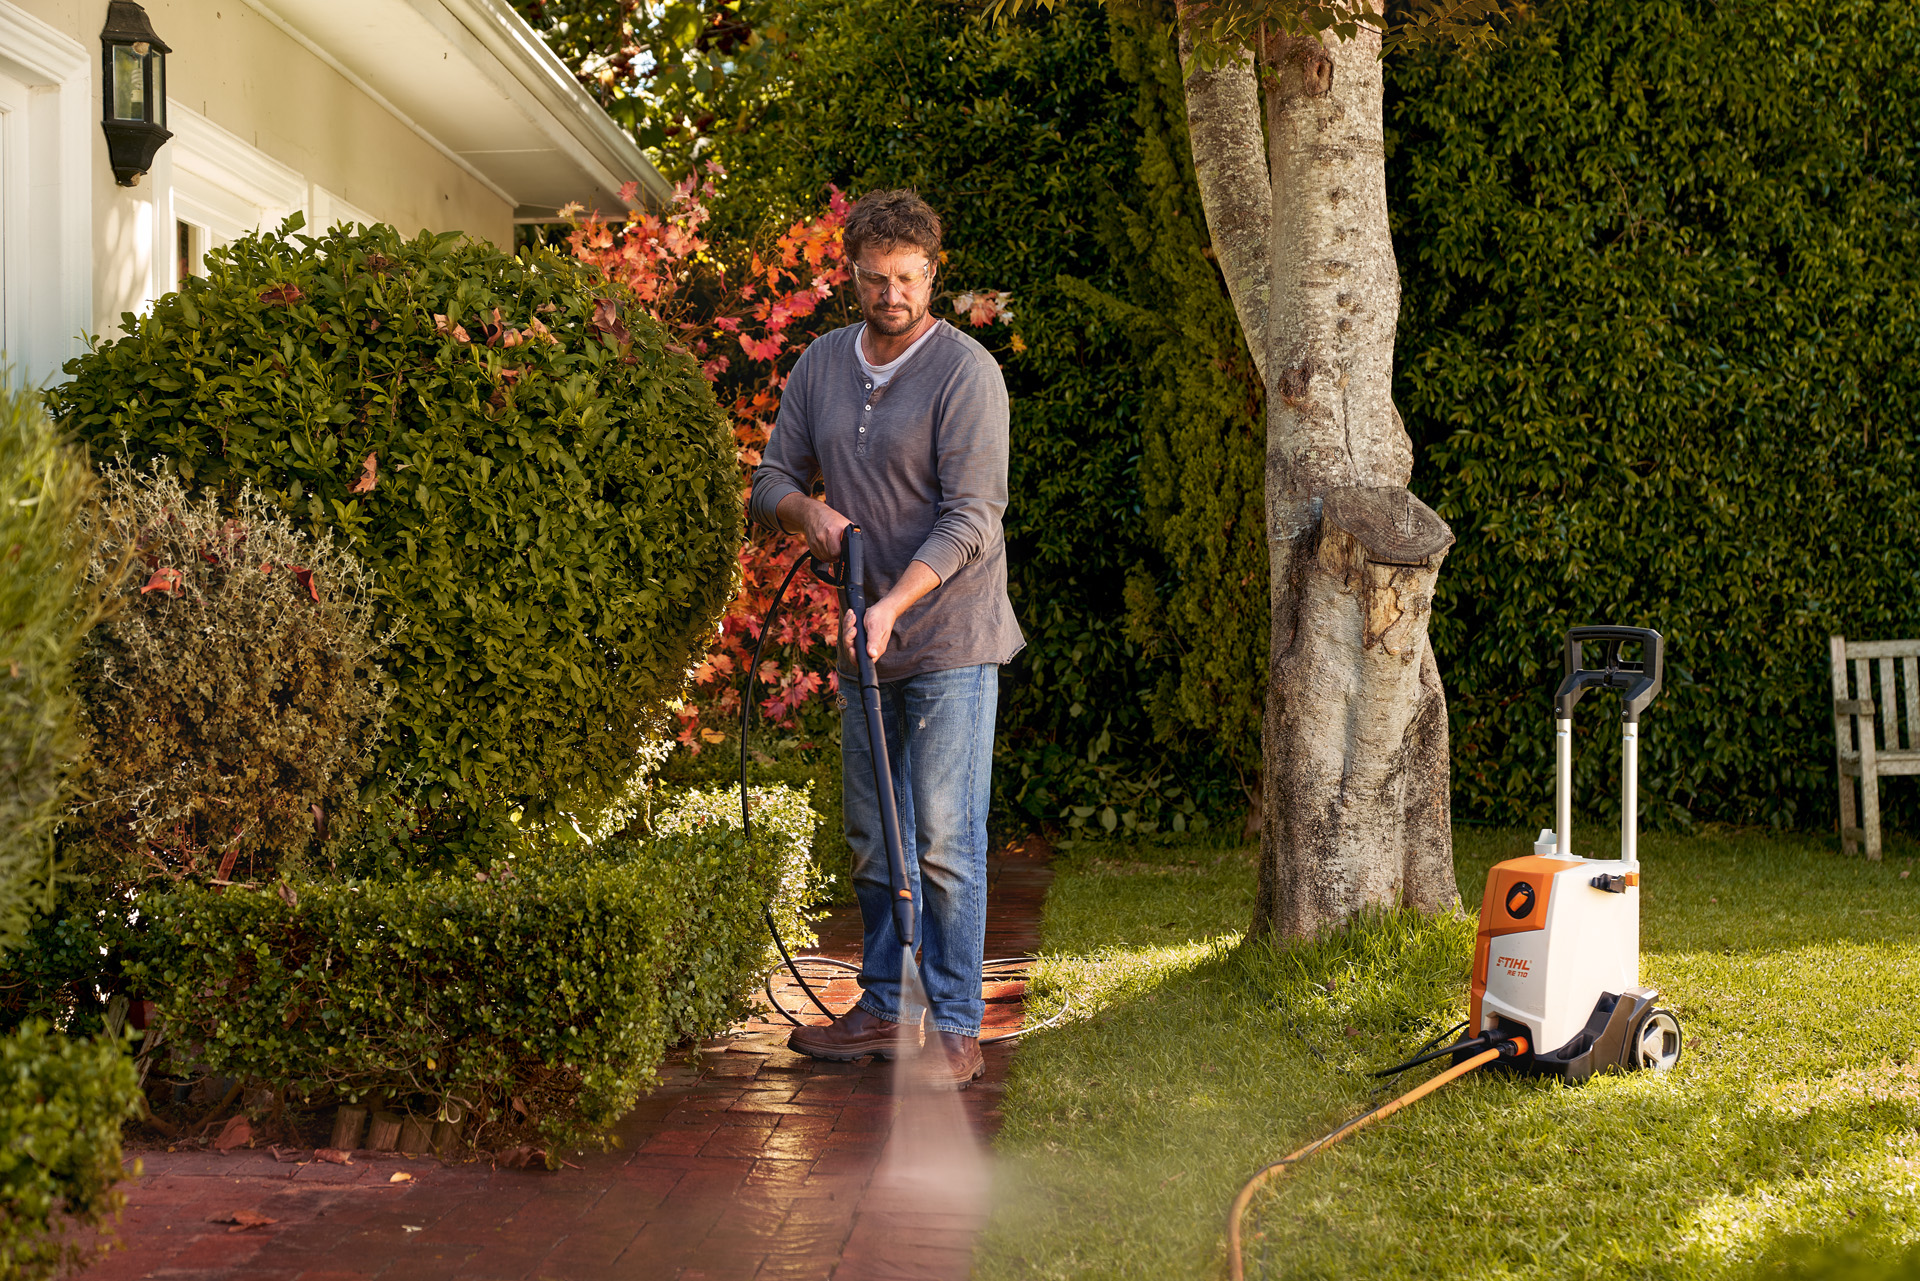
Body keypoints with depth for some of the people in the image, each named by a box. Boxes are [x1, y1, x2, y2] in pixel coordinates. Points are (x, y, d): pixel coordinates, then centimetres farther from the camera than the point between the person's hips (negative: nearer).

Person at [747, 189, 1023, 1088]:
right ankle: (883, 1010, 24)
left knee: (944, 841, -7)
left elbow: (972, 518, -17)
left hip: (948, 642, -7)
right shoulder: (822, 364, 9)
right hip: (864, 643, 7)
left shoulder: (965, 373, -12)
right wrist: (809, 510, -9)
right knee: (872, 840, 13)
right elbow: (771, 478, 14)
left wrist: (892, 604, -25)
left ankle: (954, 1029, 0)